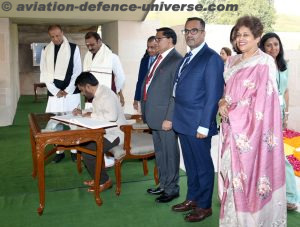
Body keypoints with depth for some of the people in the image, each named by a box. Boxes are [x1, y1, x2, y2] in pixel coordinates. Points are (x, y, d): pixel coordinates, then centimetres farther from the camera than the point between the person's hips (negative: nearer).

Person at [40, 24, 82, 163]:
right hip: (54, 92, 2)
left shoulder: (73, 48, 0)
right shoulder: (46, 51, 7)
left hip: (71, 92, -2)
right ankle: (59, 151, 16)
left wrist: (67, 90, -8)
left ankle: (74, 150, 14)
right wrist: (55, 91, -6)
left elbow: (77, 71, -3)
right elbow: (45, 73, 4)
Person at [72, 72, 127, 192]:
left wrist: (92, 115, -23)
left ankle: (104, 181, -1)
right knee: (82, 143, 9)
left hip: (114, 134, -11)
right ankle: (97, 178, 16)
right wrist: (83, 112, 9)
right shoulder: (98, 94, 10)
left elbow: (111, 116, -36)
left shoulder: (106, 95, -22)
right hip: (105, 132, 11)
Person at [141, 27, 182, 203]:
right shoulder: (159, 59, 15)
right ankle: (163, 185, 33)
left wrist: (169, 118, -20)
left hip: (165, 116, -9)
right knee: (160, 153, 18)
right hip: (154, 115, 9)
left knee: (170, 153, 4)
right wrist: (147, 112, 13)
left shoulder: (177, 60, -13)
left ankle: (172, 189, 19)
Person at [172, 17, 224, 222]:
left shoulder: (211, 58, -11)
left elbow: (213, 95, -16)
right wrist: (176, 117, 12)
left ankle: (204, 206, 22)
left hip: (198, 124, -8)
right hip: (183, 122, 8)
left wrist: (204, 126, -18)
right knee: (190, 164, 19)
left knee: (203, 166, 7)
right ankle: (192, 199, 34)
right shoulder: (187, 58, 14)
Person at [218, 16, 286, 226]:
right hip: (232, 127, 7)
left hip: (251, 128, -6)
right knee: (233, 170, 11)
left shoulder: (265, 63, -7)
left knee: (251, 171, -2)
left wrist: (231, 110, -11)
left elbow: (263, 99, -12)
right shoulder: (232, 62, 14)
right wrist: (222, 103, -3)